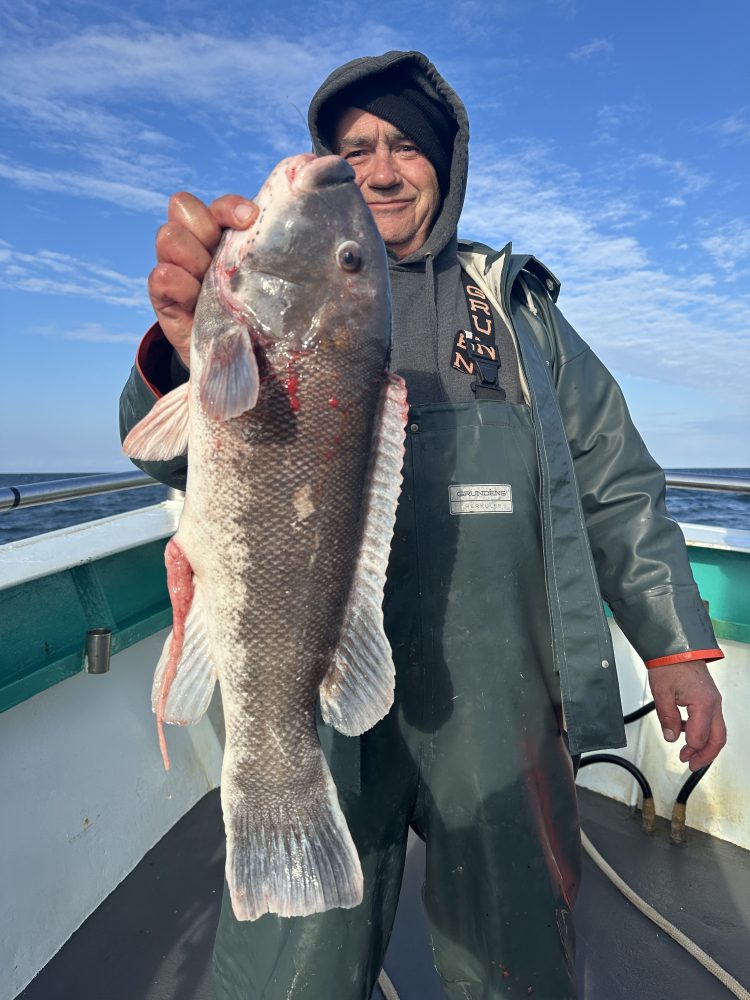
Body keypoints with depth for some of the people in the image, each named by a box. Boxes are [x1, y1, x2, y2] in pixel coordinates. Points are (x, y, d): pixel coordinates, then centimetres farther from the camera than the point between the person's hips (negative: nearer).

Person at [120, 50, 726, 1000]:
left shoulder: (515, 304, 13)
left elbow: (615, 480, 13)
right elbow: (178, 453, -10)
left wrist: (677, 643, 6)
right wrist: (189, 354, -34)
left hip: (500, 700, 3)